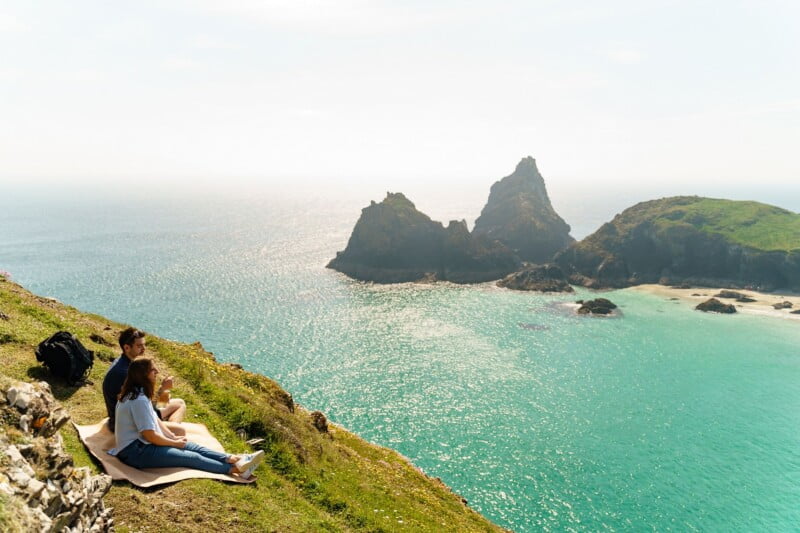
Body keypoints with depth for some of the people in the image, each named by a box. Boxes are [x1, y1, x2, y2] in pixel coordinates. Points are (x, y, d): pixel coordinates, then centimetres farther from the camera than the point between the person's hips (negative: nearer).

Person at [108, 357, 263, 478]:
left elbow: (155, 420, 17)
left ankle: (234, 459, -8)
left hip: (141, 443, 10)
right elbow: (150, 436, -23)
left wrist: (173, 437, 6)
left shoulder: (136, 394, 10)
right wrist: (174, 443, -8)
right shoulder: (139, 400, -23)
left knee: (194, 447, 0)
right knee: (192, 457, -15)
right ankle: (236, 469, -17)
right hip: (135, 451, -10)